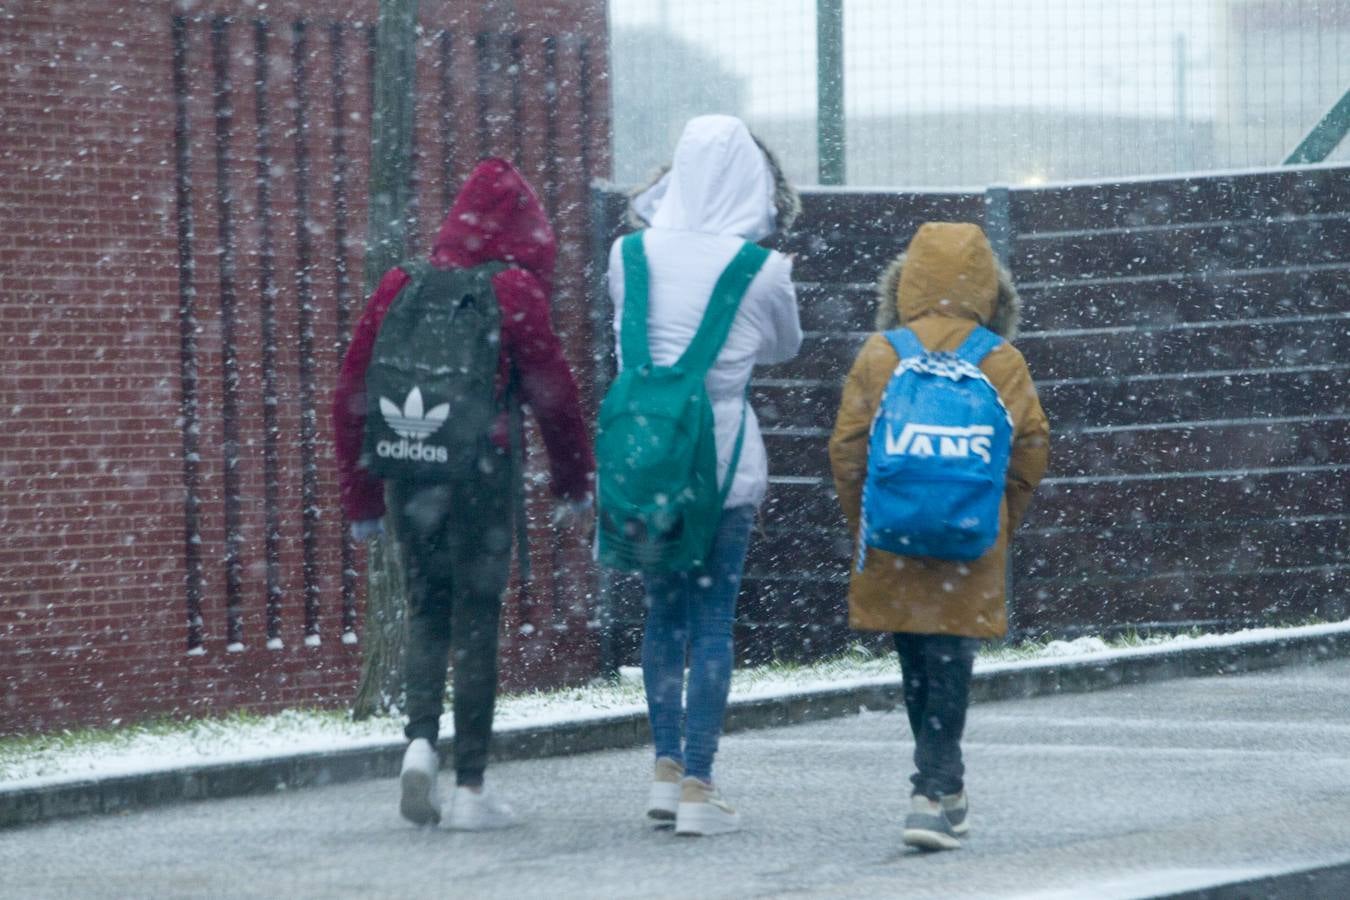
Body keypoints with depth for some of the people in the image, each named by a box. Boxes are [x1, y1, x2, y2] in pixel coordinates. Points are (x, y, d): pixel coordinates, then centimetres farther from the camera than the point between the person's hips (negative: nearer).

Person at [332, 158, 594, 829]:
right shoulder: (512, 290, -5)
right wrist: (574, 480, 11)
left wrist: (361, 496, 15)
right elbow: (552, 389, -2)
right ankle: (470, 788, 3)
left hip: (409, 473, 4)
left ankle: (420, 741, -8)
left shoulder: (399, 287, 7)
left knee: (425, 614, 15)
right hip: (483, 473, -3)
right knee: (477, 622, 2)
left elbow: (352, 395, 8)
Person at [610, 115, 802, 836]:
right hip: (723, 457, -3)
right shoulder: (762, 270, -6)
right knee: (714, 618, 1)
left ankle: (666, 768, 16)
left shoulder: (630, 254, 0)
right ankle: (696, 785, -2)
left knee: (662, 613, 15)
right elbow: (784, 347, 13)